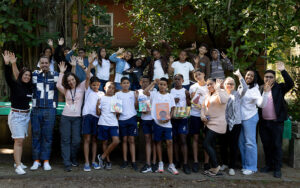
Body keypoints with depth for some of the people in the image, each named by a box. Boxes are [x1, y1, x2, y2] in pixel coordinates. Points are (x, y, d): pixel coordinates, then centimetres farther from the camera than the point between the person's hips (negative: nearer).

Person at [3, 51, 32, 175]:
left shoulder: (29, 87, 8)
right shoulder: (15, 84, -8)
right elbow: (8, 77, -23)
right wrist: (7, 64, -39)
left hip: (26, 115, 6)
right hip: (16, 115, -6)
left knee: (21, 140, 11)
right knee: (18, 140, -10)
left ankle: (18, 162, 22)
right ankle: (18, 166, -8)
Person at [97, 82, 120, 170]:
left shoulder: (116, 98, 11)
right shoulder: (101, 98, 5)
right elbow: (98, 113, 4)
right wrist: (97, 105, -12)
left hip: (113, 123, 1)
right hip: (103, 123, -1)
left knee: (116, 141, -13)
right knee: (105, 142, 4)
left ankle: (102, 157, 1)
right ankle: (108, 161, 18)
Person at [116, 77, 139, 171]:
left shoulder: (133, 93, 6)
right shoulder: (118, 94, 7)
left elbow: (136, 107, 4)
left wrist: (136, 98, -10)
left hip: (132, 118, 0)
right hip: (122, 119, 1)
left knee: (131, 140, -1)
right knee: (124, 139, 5)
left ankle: (133, 161, 0)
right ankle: (125, 160, 11)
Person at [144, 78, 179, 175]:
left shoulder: (170, 96, 8)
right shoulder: (154, 94, 4)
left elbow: (172, 109, 7)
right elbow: (145, 92, -13)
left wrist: (169, 117, -10)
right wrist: (153, 83, -10)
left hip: (167, 123, 1)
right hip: (156, 122, -1)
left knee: (169, 142, -4)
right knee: (158, 142, 7)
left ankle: (171, 165, 3)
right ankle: (160, 163, 18)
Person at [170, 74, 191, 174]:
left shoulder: (185, 91, 3)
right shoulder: (170, 91, 11)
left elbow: (189, 105, 1)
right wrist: (173, 101, -8)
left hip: (183, 118, -3)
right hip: (173, 118, 3)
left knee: (183, 140, -8)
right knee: (175, 140, 8)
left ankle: (185, 164, -8)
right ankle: (177, 162, 16)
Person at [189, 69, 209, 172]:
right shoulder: (193, 87, 7)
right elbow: (193, 102, 1)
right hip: (195, 115, 0)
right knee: (195, 138, 3)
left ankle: (206, 162, 7)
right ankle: (195, 161, 8)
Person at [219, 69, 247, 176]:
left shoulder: (237, 94, 4)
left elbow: (245, 88, -14)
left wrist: (240, 76, -17)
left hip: (235, 123, -2)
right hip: (224, 123, 2)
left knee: (233, 145, 1)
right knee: (223, 144, 10)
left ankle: (232, 167, 11)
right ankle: (225, 163, 29)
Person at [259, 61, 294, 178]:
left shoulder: (279, 88, -1)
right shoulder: (260, 89, 7)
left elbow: (290, 84, -18)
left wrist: (283, 71, -23)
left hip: (276, 122, -3)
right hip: (263, 122, 3)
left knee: (277, 145, 2)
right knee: (266, 145, 12)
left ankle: (277, 168, 12)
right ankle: (268, 165, 26)